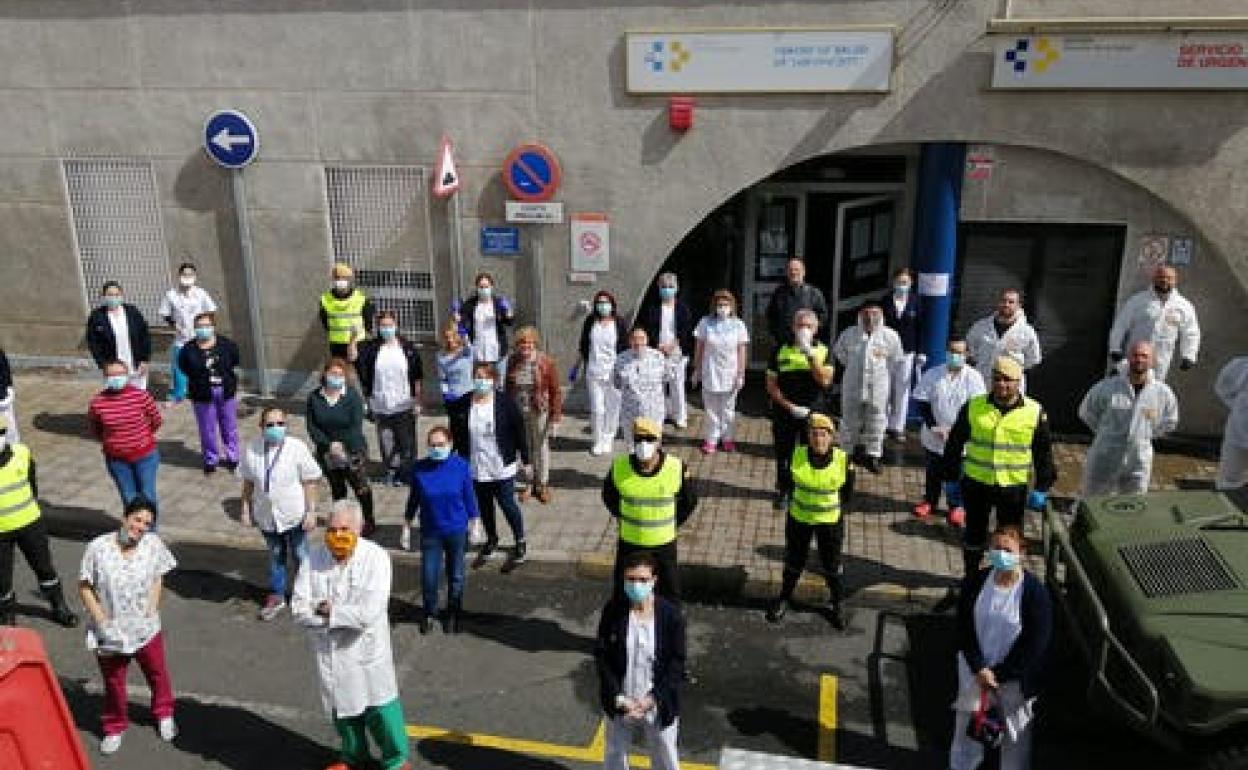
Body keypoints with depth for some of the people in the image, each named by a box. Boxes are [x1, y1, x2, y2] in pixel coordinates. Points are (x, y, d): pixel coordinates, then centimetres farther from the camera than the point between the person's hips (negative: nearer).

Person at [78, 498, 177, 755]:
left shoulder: (153, 544, -12)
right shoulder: (98, 548, -19)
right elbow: (85, 587, -11)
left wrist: (151, 613, -6)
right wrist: (103, 623, -15)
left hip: (146, 629, 2)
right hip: (111, 633, -2)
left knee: (158, 673, 20)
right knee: (113, 683, 17)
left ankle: (164, 714, 47)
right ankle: (114, 728, 42)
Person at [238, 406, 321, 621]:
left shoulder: (297, 448, -16)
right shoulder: (252, 450, -8)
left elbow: (309, 482, -11)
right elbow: (248, 482, 3)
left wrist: (311, 512, -12)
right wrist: (246, 509, 5)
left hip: (294, 515, -3)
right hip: (266, 515, 3)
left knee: (300, 555, 12)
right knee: (275, 556, 19)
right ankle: (276, 596, 37)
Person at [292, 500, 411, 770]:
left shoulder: (376, 557, -19)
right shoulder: (314, 556, -8)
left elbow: (369, 613, -26)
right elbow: (299, 609, -10)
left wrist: (329, 610, -16)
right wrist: (345, 616, -19)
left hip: (367, 650, -4)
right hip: (329, 652, 4)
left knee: (380, 708, 8)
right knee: (342, 707, 22)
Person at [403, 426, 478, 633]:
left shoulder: (461, 466, -11)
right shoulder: (419, 469, -10)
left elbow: (469, 497, -1)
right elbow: (413, 500, 2)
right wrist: (406, 530, 6)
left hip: (457, 530, 0)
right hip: (430, 532, 0)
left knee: (456, 576, 13)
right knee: (429, 577, 2)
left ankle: (453, 614, 36)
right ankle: (429, 613, 30)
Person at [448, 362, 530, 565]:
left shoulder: (505, 403, -11)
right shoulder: (462, 404, -4)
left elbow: (519, 432, -6)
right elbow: (456, 435, 6)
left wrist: (525, 460, -3)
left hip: (502, 467, -3)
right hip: (476, 467, 4)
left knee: (508, 504, 3)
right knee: (484, 505, 17)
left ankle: (520, 543, 22)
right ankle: (491, 539, 39)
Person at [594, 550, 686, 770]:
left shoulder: (670, 614, -18)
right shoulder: (613, 610, -14)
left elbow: (677, 662, -12)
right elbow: (601, 655, -9)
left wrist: (654, 699, -18)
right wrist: (618, 697, -16)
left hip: (659, 705, -1)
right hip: (620, 703, 2)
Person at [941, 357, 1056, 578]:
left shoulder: (1035, 412, -5)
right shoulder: (973, 407, -3)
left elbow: (1043, 453, 4)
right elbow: (954, 444, 5)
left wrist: (1041, 488, 2)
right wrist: (951, 477, 5)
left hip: (1014, 487, -1)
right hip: (976, 484, 1)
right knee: (974, 535, 15)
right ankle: (970, 578, 32)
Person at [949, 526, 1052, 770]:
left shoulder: (1035, 591, -17)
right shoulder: (977, 581, -7)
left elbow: (1036, 643, -15)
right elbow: (964, 627, -5)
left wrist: (999, 674, -14)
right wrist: (979, 669, -16)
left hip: (1015, 678, -3)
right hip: (975, 671, 3)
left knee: (1016, 736, 11)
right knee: (966, 729, 18)